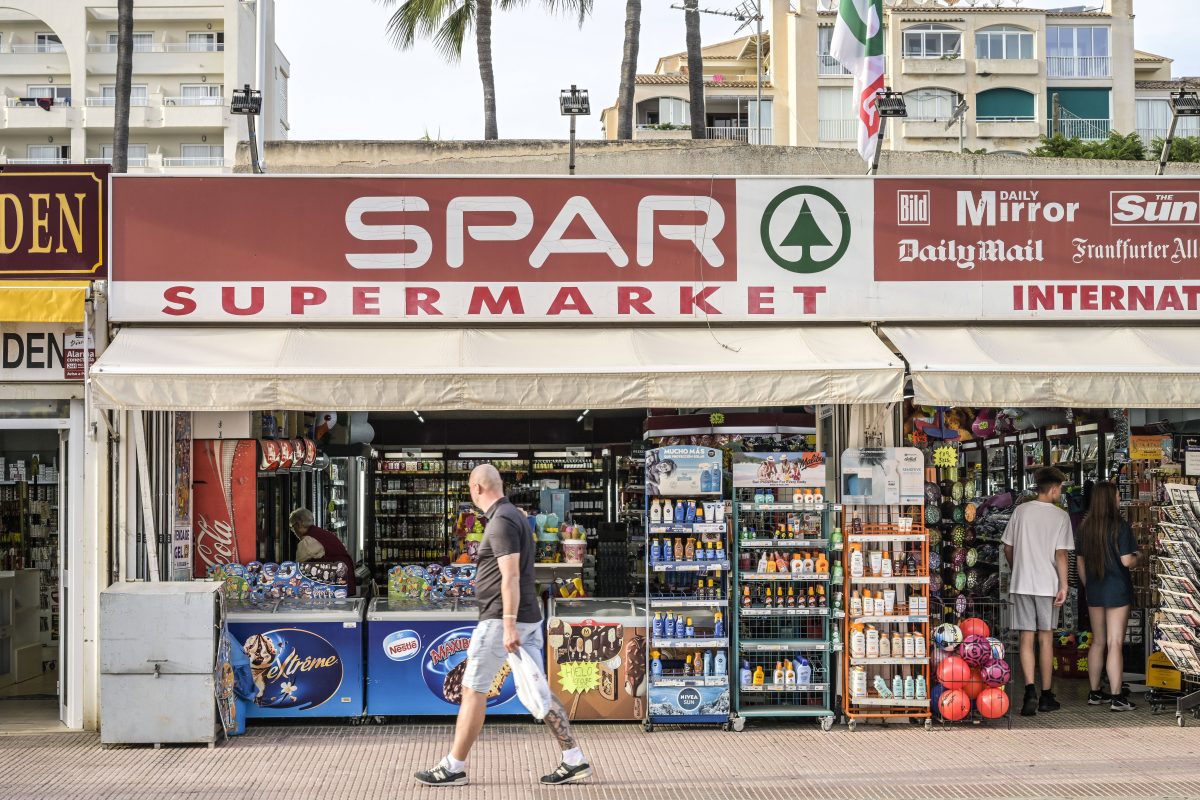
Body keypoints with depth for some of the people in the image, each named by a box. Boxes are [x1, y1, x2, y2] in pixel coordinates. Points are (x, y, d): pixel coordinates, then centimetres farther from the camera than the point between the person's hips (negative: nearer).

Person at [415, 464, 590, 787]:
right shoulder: (514, 515, 16)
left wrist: (508, 625, -24)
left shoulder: (501, 521, -14)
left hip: (502, 619, -10)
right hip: (528, 617, 10)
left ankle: (454, 767, 6)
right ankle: (574, 760, 5)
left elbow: (511, 576, -21)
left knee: (473, 690, -1)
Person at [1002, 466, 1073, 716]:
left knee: (1027, 639, 2)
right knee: (1046, 639, 8)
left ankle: (1030, 691, -14)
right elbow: (1060, 554, -10)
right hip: (1047, 584, -2)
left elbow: (1008, 548, 8)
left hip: (1021, 583, 2)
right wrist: (1063, 586, -5)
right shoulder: (1060, 516, -6)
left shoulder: (1021, 510, 3)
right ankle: (1046, 696, 14)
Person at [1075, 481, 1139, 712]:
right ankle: (1116, 697, -3)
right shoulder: (1120, 527, -12)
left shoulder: (1086, 527, 6)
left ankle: (1095, 693, 19)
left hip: (1094, 591, 6)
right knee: (1115, 644, -4)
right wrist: (1137, 558, 5)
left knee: (1098, 642, 15)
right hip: (1117, 590, -6)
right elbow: (1126, 561, -16)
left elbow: (1080, 560, 11)